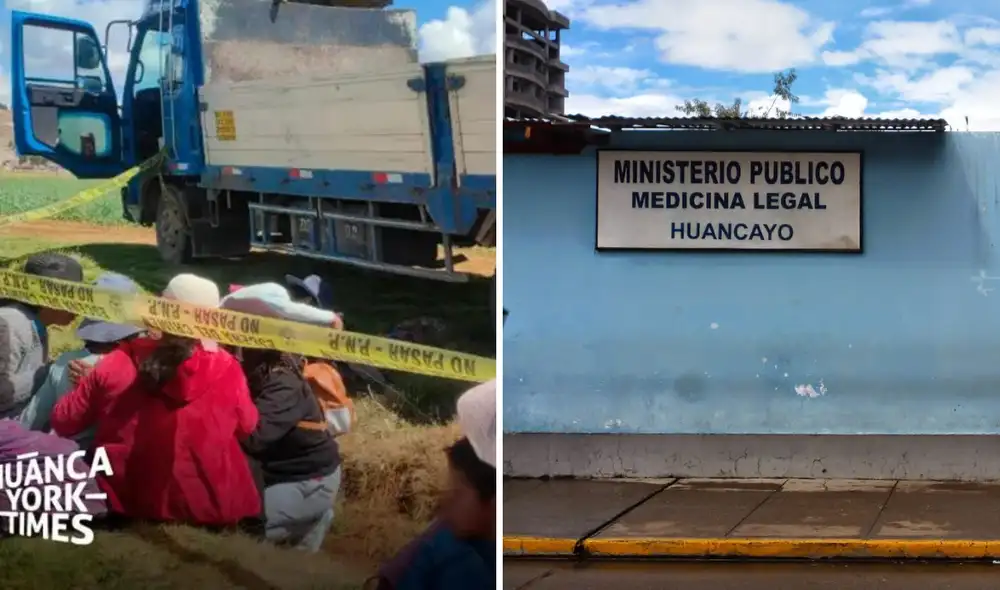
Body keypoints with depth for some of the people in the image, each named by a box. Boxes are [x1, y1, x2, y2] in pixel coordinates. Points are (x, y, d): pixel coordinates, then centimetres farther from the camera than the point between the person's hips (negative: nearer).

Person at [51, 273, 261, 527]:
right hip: (210, 509, -1)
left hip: (126, 503, 1)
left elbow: (63, 422, 3)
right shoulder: (226, 370, -11)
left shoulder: (118, 364, -8)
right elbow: (247, 428, 8)